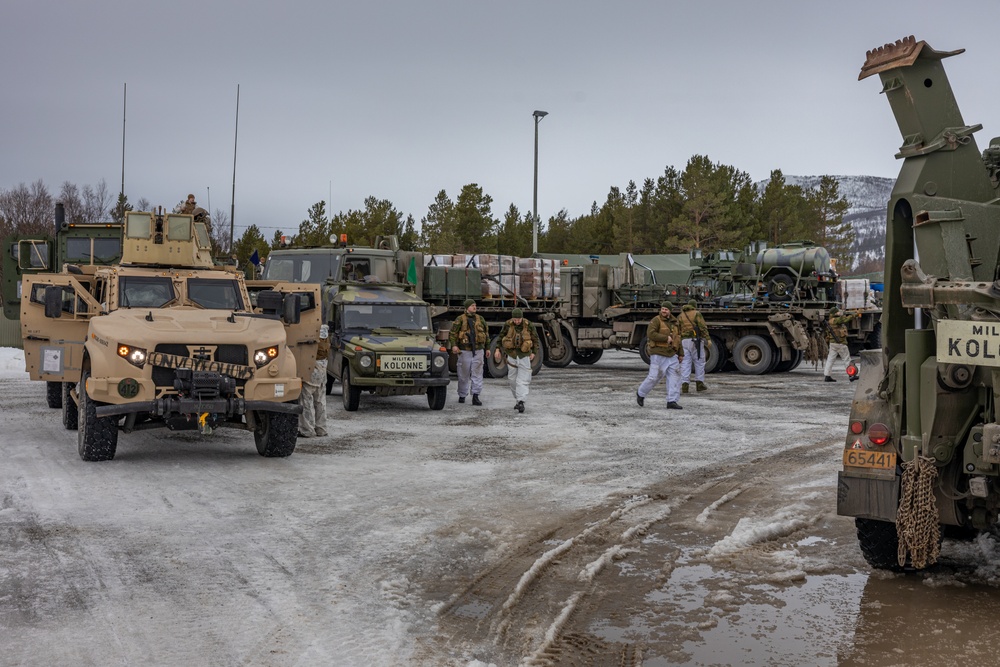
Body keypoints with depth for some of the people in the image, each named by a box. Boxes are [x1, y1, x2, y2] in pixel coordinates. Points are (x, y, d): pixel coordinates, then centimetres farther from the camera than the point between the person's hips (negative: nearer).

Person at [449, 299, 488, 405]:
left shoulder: (480, 319, 12)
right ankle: (462, 395, 18)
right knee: (463, 375, 5)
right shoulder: (460, 319, 1)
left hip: (478, 350, 2)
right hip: (464, 351, -2)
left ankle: (475, 396, -6)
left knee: (477, 374, -4)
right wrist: (454, 345, -19)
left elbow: (486, 334, 18)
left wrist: (487, 348, 15)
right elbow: (453, 333, -5)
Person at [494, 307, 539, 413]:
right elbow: (501, 336, 7)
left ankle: (521, 402, -15)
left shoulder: (528, 325, -11)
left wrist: (534, 353, 0)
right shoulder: (508, 324, -8)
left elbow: (535, 338, 2)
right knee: (512, 379, 7)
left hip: (524, 356, -2)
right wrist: (497, 349, 2)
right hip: (512, 354, 2)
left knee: (523, 379, -10)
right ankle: (517, 399, 23)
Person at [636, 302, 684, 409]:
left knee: (675, 377, -4)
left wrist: (681, 354, 17)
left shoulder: (674, 323, 15)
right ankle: (641, 394, 19)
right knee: (654, 377, -4)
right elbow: (650, 334, -20)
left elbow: (677, 339, 21)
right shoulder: (656, 320, -6)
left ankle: (672, 401, -2)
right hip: (658, 354, -6)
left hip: (671, 355, 6)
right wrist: (666, 338, -20)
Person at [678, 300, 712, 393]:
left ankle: (684, 386, -7)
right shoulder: (696, 314, 1)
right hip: (695, 340, -3)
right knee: (699, 362, 8)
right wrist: (708, 339, -13)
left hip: (684, 341, 3)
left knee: (685, 363, 1)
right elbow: (703, 327, -10)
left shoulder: (681, 316, 14)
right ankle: (699, 384, 10)